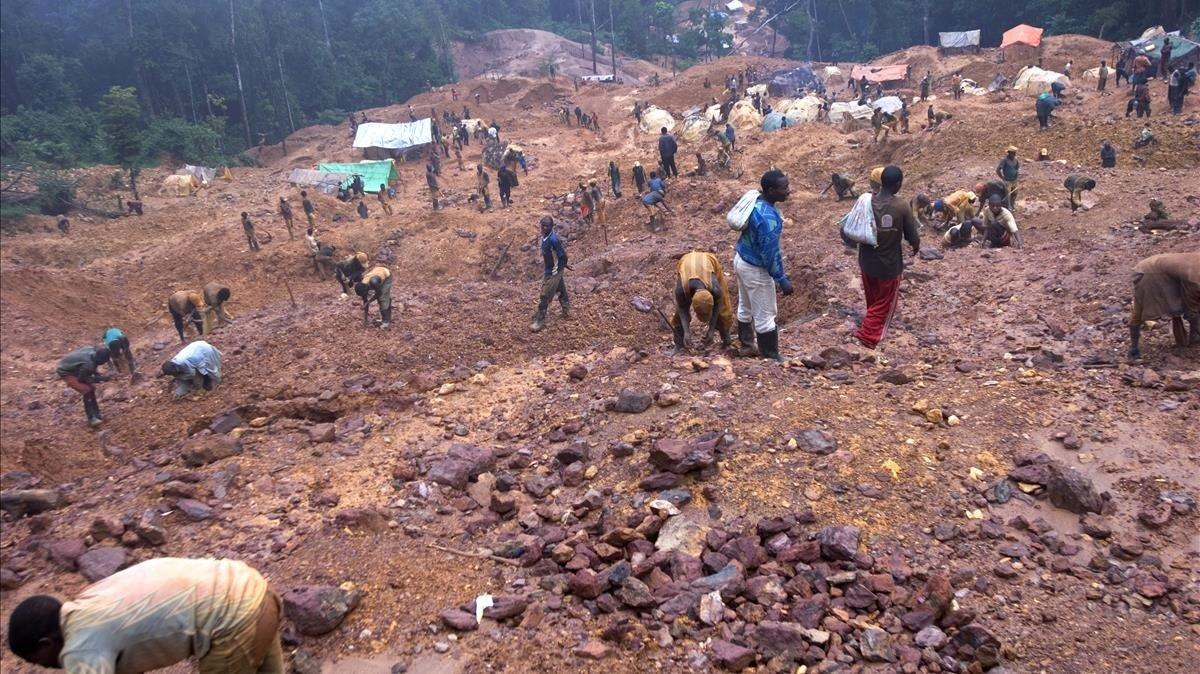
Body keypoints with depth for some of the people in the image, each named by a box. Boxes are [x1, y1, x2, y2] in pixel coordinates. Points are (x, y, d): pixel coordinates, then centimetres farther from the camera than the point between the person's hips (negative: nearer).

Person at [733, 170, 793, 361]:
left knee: (745, 308, 24)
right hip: (755, 269, -9)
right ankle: (771, 357, 19)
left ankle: (746, 345, 40)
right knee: (765, 316, 6)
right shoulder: (768, 217, -32)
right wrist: (782, 279, -16)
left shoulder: (756, 201, -3)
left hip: (741, 259, 9)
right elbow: (770, 253, -26)